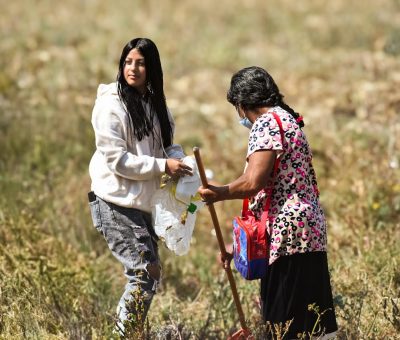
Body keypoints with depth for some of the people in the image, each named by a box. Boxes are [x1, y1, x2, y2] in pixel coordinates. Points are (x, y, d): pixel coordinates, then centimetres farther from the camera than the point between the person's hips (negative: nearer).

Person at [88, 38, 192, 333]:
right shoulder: (111, 104, -14)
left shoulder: (154, 103, 10)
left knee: (149, 272, 11)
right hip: (115, 203, -8)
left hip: (142, 201, 8)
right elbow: (116, 159, -19)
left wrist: (177, 157, -6)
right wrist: (163, 166, -20)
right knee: (145, 272, -11)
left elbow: (166, 143, 17)